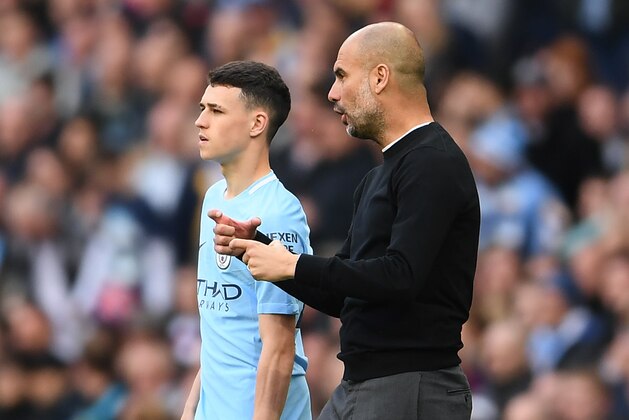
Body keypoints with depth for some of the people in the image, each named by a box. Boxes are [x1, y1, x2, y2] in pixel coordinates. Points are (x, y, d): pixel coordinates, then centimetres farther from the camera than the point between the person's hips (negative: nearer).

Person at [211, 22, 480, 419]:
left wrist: (295, 266, -17)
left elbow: (401, 275, -25)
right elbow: (339, 295, 23)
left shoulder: (433, 165, -13)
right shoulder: (379, 177, 19)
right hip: (356, 388, 10)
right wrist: (255, 244, 12)